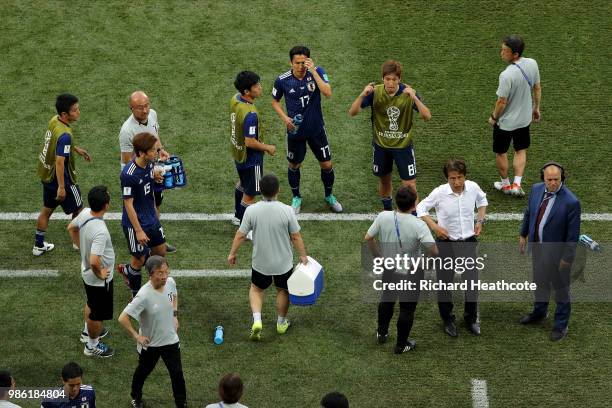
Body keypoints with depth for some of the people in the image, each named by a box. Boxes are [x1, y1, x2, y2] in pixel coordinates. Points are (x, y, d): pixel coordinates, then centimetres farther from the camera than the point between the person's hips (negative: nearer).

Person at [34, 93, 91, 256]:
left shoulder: (54, 121, -5)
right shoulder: (65, 135, -33)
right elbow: (60, 162, -32)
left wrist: (76, 149, 22)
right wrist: (61, 187, -27)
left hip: (47, 174, 9)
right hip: (61, 178, -9)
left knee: (47, 209, 23)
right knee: (78, 209, 14)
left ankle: (39, 245, 35)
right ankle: (78, 242, 29)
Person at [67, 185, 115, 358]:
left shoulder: (85, 213, -13)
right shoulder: (100, 231, -40)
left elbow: (71, 227, 9)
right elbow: (94, 261, -44)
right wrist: (100, 274, -24)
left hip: (86, 273, 8)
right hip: (99, 279, -8)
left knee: (91, 304, 33)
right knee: (98, 314, 16)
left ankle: (88, 331, 56)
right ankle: (92, 346, 36)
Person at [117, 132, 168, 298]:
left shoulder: (149, 165, -5)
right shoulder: (129, 174, -29)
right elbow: (128, 204, -23)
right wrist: (138, 231, -21)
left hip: (152, 220, 8)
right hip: (135, 223, -8)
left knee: (161, 252, 19)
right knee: (139, 260, 7)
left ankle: (126, 270, 39)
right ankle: (136, 296, 29)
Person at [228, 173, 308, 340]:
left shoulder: (251, 210, -17)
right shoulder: (287, 211, -20)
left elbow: (241, 234, -8)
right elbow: (295, 236, -11)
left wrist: (232, 253, 7)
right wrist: (303, 256, 3)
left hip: (260, 262, 1)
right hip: (283, 262, -1)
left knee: (256, 289, 23)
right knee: (282, 290, 23)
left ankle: (257, 320, 4)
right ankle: (281, 323, 37)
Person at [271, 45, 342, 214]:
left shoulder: (317, 72, -15)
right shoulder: (282, 80, -14)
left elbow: (328, 93, -30)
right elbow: (275, 101, 3)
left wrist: (313, 72, -34)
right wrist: (284, 117, -14)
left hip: (316, 128, 0)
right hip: (295, 130, 0)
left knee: (326, 164, 8)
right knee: (294, 165, 14)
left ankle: (329, 196, 34)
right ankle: (296, 198, 37)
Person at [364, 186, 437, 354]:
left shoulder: (383, 217, -17)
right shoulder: (418, 225, -28)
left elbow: (368, 238, -5)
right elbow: (433, 250, -30)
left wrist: (378, 255, 11)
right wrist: (428, 257, -6)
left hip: (388, 269, 4)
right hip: (411, 273, -4)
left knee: (387, 300, 30)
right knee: (407, 308, 15)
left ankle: (382, 333, 47)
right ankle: (401, 345, 29)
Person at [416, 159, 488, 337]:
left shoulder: (473, 187, -11)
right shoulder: (439, 193, -20)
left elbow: (482, 200, 14)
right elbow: (421, 208, -5)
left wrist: (480, 220, 3)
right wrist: (435, 227, -15)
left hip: (468, 242, 2)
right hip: (446, 243, -2)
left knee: (472, 282, 5)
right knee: (445, 284, 10)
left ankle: (471, 319, 27)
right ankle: (448, 320, 30)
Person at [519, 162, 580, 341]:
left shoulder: (571, 202, -28)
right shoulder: (536, 189, -10)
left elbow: (573, 234, -20)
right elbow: (529, 212, 9)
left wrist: (567, 258, -16)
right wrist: (523, 235, 14)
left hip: (556, 252, -6)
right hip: (537, 246, 6)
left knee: (560, 288, 13)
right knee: (540, 281, 27)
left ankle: (561, 325, 30)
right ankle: (539, 312, 51)